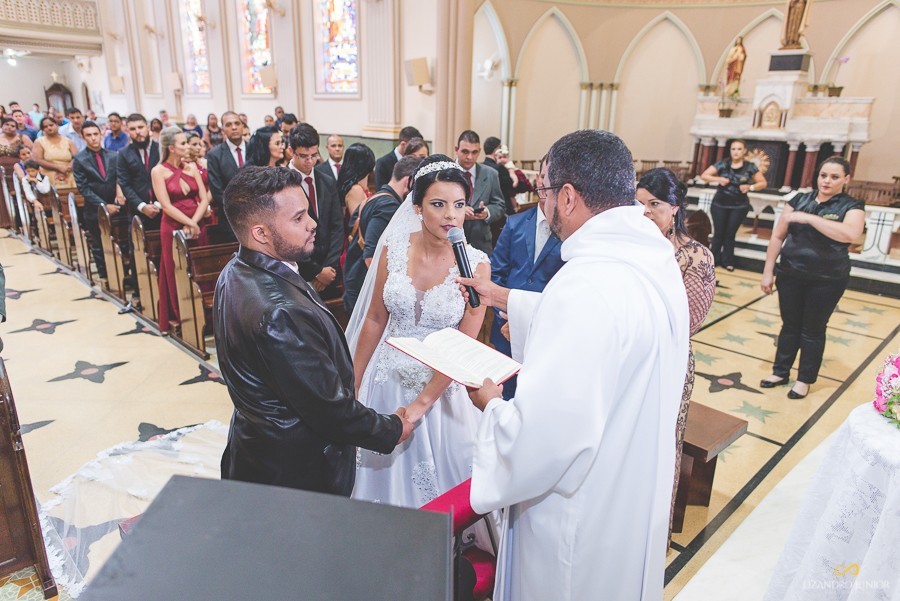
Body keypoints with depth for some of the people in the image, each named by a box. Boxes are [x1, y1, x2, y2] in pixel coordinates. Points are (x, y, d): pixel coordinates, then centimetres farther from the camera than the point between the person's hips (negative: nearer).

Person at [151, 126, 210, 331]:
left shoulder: (192, 167, 7)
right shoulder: (159, 171, -5)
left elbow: (204, 199, 1)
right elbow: (167, 206, -11)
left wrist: (193, 223, -12)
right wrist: (189, 224, -15)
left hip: (197, 226, 4)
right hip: (173, 228, -4)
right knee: (176, 274, 5)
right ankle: (177, 318, 17)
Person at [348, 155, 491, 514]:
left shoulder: (476, 265, -14)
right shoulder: (393, 249, -7)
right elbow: (374, 321, 1)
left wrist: (421, 403, -13)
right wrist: (353, 386, 5)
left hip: (442, 386, -2)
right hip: (389, 379, 3)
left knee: (439, 481, 15)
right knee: (385, 472, 19)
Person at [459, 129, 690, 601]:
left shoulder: (586, 285, -34)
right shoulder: (653, 256, -3)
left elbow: (543, 433, -37)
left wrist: (492, 405, -15)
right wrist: (504, 298, 19)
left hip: (583, 515, -8)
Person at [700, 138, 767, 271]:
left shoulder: (750, 166, -4)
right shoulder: (723, 164, -6)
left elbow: (763, 183, 3)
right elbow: (704, 175, -5)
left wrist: (750, 187, -16)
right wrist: (718, 179, -21)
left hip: (739, 206, 0)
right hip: (720, 204, 0)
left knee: (730, 234, 6)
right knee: (719, 233, 4)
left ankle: (727, 261, 18)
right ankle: (714, 259, 17)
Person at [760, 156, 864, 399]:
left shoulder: (851, 206, -6)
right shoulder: (799, 200, 2)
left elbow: (850, 234, -28)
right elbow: (777, 236, 3)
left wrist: (808, 217, -30)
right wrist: (768, 271, 1)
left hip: (827, 280, -2)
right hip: (790, 275, 2)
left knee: (813, 330, 9)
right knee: (790, 325, 13)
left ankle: (805, 379, 23)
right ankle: (780, 372, 27)